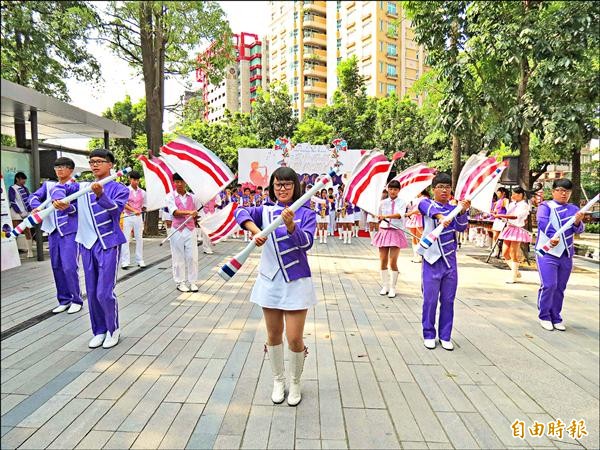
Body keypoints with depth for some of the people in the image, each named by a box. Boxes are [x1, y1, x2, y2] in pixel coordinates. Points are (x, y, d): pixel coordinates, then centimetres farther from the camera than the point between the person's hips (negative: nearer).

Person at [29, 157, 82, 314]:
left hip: (70, 231, -6)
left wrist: (67, 207, -33)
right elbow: (34, 196, 2)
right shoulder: (48, 185, 14)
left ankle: (77, 300, 7)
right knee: (57, 267, 10)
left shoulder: (76, 186, -2)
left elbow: (77, 208, -12)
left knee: (69, 267, -9)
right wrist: (37, 207, -19)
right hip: (53, 231, 6)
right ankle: (64, 300, 22)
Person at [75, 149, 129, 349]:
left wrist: (101, 195, -38)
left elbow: (115, 209, -19)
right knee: (92, 293, 10)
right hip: (87, 244, 5)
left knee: (104, 293, -6)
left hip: (108, 245, -5)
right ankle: (99, 331, 26)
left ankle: (113, 330, 16)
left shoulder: (119, 189, -3)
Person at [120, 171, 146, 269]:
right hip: (127, 217, -3)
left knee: (139, 238, 6)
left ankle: (140, 260, 14)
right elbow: (124, 204, -14)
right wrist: (134, 210, -26)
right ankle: (125, 261, 2)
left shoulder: (142, 192, 7)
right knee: (126, 239, -2)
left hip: (138, 217, 3)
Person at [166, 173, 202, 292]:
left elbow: (197, 213, 16)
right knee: (178, 257, 4)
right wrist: (189, 212, -25)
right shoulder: (171, 196, 1)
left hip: (191, 230, 2)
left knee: (192, 256, 2)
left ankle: (192, 281, 13)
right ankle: (180, 282, 15)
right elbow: (174, 212, -14)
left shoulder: (192, 197, 9)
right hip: (177, 230, -2)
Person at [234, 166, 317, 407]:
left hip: (296, 282, -2)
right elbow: (241, 211, -11)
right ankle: (278, 380, 35)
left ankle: (295, 383, 27)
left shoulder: (306, 213, -2)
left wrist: (290, 224, -32)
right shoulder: (266, 211, 4)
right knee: (273, 335, 14)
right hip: (270, 280, 3)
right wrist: (255, 231, -27)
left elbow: (306, 242, -15)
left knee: (294, 338, -1)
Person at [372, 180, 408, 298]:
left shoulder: (402, 202, -2)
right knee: (383, 261, 5)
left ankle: (392, 287, 8)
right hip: (384, 231, 3)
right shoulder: (383, 203, 6)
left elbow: (400, 215, -21)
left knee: (393, 262, -5)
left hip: (396, 232, -3)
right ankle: (385, 286, 18)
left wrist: (385, 216, -33)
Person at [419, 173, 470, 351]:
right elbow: (426, 207, -26)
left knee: (448, 300, 9)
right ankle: (429, 335, 18)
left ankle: (445, 336, 22)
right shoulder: (427, 203, -1)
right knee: (430, 299, 2)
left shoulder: (454, 208, 8)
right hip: (432, 259, -3)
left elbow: (461, 227, -8)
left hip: (450, 260, 3)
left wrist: (462, 211, -27)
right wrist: (440, 216, -46)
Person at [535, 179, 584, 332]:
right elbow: (543, 222, -19)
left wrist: (578, 222, -22)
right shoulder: (545, 206, 0)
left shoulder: (574, 209, 13)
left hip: (566, 254, 4)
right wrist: (552, 236, -38)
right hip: (547, 252, -4)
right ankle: (544, 316, 6)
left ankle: (556, 317, 22)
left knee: (560, 288, 9)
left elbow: (578, 230, 3)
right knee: (548, 285, -10)